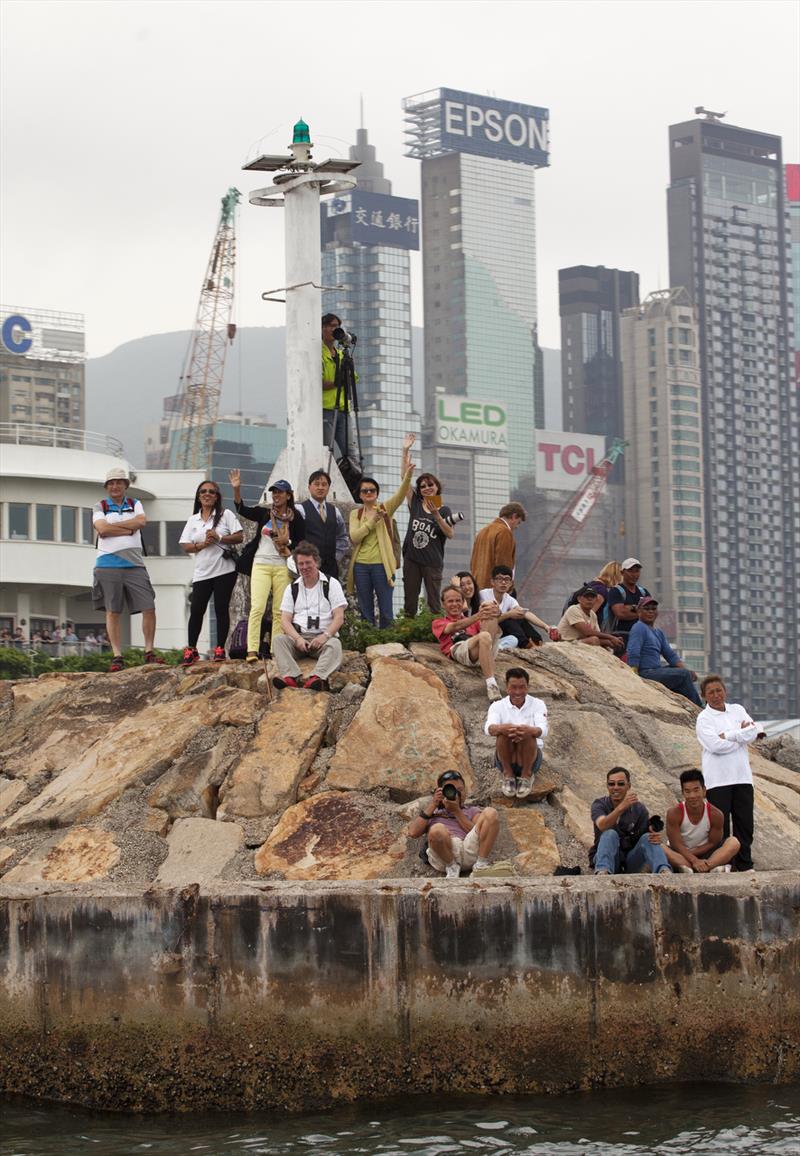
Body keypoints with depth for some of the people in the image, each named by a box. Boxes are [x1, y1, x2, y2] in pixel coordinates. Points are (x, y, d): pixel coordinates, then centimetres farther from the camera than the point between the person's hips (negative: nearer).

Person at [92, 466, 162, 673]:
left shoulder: (135, 504, 14)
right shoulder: (100, 507, 8)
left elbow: (142, 522, -7)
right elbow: (102, 529, -11)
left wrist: (112, 526, -7)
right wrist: (129, 529, -7)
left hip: (134, 564, 2)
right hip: (108, 565, -2)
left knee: (149, 608, -4)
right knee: (113, 611, -1)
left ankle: (149, 652, 6)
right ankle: (117, 656, 2)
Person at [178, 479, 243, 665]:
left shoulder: (226, 515, 5)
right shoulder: (193, 520, 13)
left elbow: (239, 537, -3)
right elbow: (184, 546, 7)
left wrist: (219, 538, -14)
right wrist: (202, 545, -10)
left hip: (224, 571, -3)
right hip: (202, 572, 3)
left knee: (221, 609, -1)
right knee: (196, 610, -3)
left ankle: (220, 649, 6)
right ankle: (191, 650, 5)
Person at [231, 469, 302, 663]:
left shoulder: (295, 520, 4)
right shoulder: (264, 513, 7)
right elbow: (242, 510, -6)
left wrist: (287, 543, -14)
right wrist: (236, 489, -20)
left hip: (282, 567, 0)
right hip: (261, 565, 0)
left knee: (280, 610, 0)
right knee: (257, 607, -12)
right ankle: (252, 650, -18)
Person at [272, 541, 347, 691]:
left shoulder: (331, 584, 7)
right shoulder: (292, 588, 14)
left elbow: (339, 617, -1)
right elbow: (285, 619, 6)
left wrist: (325, 636, -19)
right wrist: (297, 638, -14)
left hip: (324, 637, -2)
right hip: (299, 636, 2)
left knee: (335, 644, -35)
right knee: (278, 640, -27)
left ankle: (318, 677, -60)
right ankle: (291, 676, -50)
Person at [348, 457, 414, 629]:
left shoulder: (385, 509, 7)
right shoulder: (355, 514, 10)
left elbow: (401, 494, -10)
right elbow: (354, 537, -5)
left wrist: (408, 475, -26)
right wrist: (372, 521, -13)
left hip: (382, 564, -2)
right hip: (361, 565, 2)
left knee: (386, 609, -3)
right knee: (365, 610, 7)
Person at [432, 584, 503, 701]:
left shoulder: (472, 621, 40)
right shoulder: (438, 623, 26)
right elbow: (456, 627, 2)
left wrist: (493, 614, -11)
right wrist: (478, 616, -18)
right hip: (459, 648, -4)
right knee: (484, 636, -35)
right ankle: (492, 688, -54)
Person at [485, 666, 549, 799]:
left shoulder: (537, 704, 0)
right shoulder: (497, 706, 1)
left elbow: (542, 730, -18)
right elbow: (489, 728, -19)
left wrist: (530, 730, -43)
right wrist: (501, 728, -44)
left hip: (531, 757, 0)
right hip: (506, 759, 0)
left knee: (528, 734, -31)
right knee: (503, 732, -30)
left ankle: (526, 776, -10)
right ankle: (508, 775, -10)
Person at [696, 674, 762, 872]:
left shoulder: (737, 710, 13)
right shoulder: (704, 718, -1)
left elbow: (755, 732, -2)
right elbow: (716, 745, -15)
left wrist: (727, 736, -11)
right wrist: (742, 735, -4)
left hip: (742, 777, 4)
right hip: (717, 779, -4)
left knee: (745, 823, 4)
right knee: (720, 826, -6)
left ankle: (745, 865, 11)